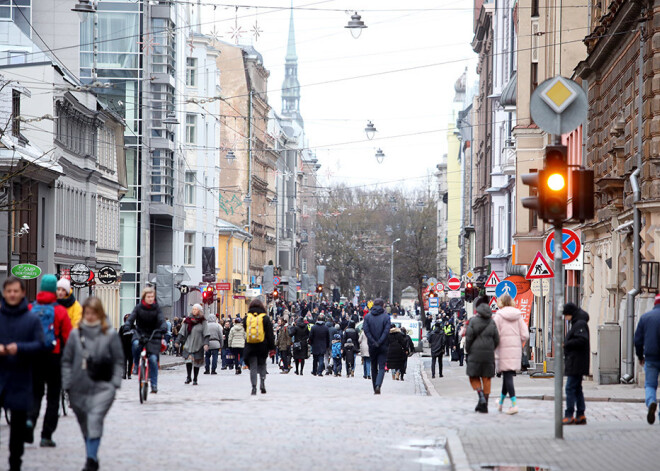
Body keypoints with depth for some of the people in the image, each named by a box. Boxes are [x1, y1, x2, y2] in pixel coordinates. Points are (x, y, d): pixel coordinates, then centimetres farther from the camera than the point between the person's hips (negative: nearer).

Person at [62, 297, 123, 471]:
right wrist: (67, 384, 3)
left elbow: (119, 361, 5)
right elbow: (66, 361, 9)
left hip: (102, 387, -3)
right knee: (84, 424, 11)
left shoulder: (110, 334, 1)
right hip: (79, 388, 3)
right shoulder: (76, 334, 5)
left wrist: (115, 383, -3)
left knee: (95, 420, -19)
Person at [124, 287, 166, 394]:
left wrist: (163, 327, -34)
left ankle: (154, 385, -3)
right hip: (139, 333, 0)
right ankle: (136, 366, -8)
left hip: (153, 336, 0)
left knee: (153, 359, -11)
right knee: (136, 344, -34)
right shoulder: (138, 307, 0)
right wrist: (127, 326, -32)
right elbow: (131, 318, -11)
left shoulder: (156, 308, 0)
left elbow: (161, 319, -12)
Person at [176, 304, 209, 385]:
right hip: (188, 345, 1)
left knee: (196, 362, 2)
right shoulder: (188, 320, 7)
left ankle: (195, 379, 12)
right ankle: (188, 377, 3)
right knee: (188, 360, -12)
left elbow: (206, 334, -1)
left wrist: (206, 344, -11)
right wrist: (178, 341, 7)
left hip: (198, 345, -1)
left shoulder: (203, 322, 2)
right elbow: (182, 332, 11)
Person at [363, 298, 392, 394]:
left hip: (372, 347, 2)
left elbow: (366, 330, -8)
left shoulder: (367, 316, 2)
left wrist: (373, 342, -9)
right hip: (383, 347, -2)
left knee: (374, 367, 14)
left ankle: (375, 388, 16)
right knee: (382, 367, -2)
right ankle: (378, 385, -23)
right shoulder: (386, 317, -5)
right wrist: (379, 342, -11)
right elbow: (386, 331, -14)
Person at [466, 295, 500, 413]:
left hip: (475, 354, -3)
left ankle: (481, 397, -16)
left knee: (474, 378, 8)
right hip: (489, 354, 3)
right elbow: (497, 340, 2)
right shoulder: (492, 322, 3)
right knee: (486, 379, 7)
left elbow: (469, 337, -9)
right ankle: (484, 406, 6)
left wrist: (468, 351, 6)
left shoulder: (473, 321, -6)